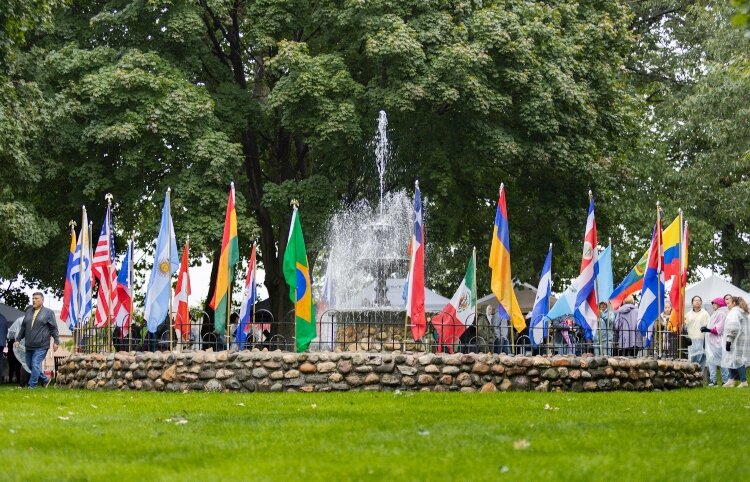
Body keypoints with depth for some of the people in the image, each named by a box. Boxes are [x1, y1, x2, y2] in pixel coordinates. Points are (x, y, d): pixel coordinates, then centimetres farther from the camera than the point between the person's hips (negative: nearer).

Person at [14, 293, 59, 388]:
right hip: (29, 345, 6)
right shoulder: (28, 311, 14)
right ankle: (45, 380, 25)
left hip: (41, 346, -6)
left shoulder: (48, 312, -1)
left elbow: (54, 328, -2)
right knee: (29, 365, 9)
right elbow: (23, 327, 18)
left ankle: (31, 386, -6)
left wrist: (56, 341, -8)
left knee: (35, 365, -12)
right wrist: (18, 339, 14)